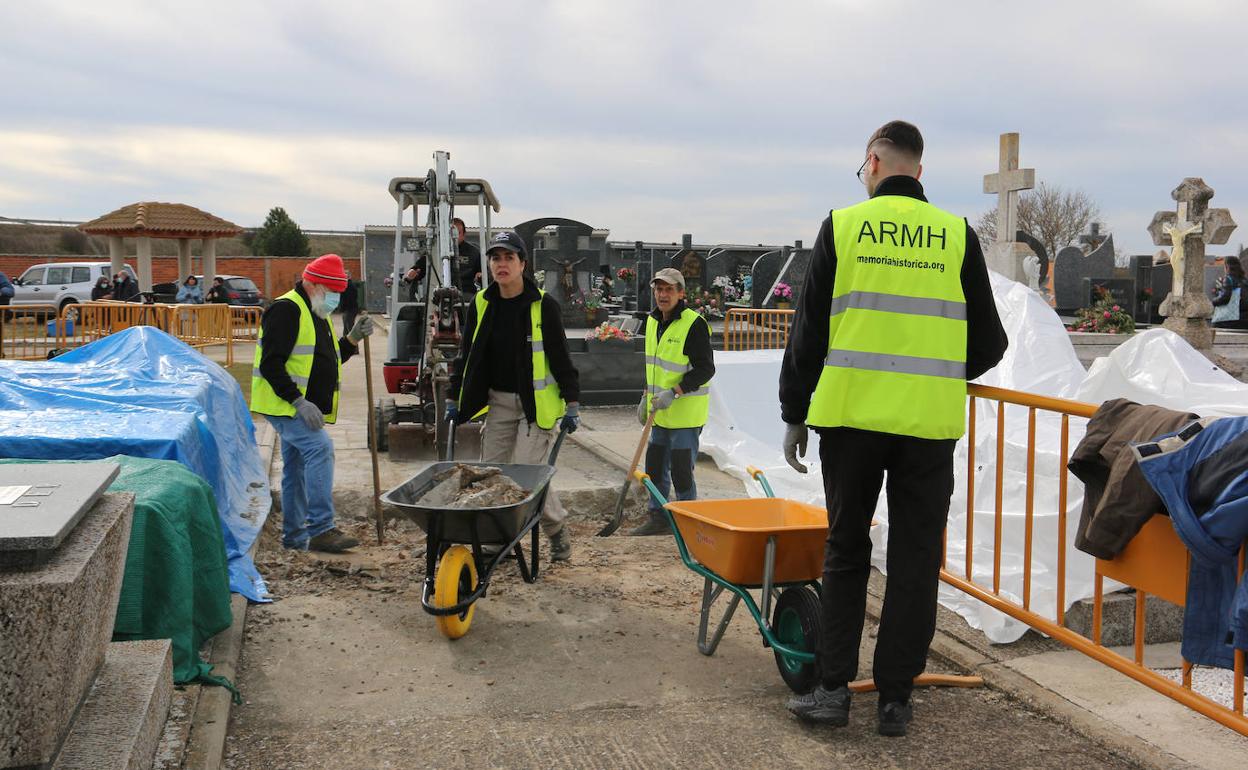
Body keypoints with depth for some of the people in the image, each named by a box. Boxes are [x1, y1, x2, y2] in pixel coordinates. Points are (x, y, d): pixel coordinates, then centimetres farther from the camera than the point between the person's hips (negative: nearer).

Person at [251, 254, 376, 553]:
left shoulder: (317, 314, 18)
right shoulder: (286, 310, -14)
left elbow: (326, 361, 24)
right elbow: (271, 365, -20)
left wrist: (353, 338, 8)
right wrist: (299, 402, -26)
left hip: (303, 406, 10)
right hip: (283, 404, -10)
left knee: (296, 467, 13)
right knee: (320, 448, -23)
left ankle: (294, 535, 21)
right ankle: (321, 529, -25)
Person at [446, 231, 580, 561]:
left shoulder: (543, 305, -9)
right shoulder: (481, 305, 4)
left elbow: (560, 357, -7)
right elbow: (467, 356, 11)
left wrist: (572, 403, -11)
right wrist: (454, 401, 11)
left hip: (537, 401, -5)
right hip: (499, 402, 5)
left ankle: (558, 531, 12)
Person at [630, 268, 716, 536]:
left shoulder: (694, 324, -16)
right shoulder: (653, 321, 9)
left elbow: (705, 369, -18)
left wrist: (674, 393, -23)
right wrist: (646, 397, 17)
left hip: (686, 412, -8)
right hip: (661, 413, 8)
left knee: (681, 471, -4)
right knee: (655, 466, 14)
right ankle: (658, 519, 27)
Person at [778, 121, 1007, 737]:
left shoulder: (843, 225, 1)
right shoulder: (958, 236, 4)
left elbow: (808, 330, 2)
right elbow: (989, 343, 8)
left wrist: (795, 413, 10)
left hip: (852, 415, 0)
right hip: (930, 423, 1)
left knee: (845, 552, 11)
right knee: (914, 560, 9)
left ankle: (833, 689, 10)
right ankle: (894, 698, 12)